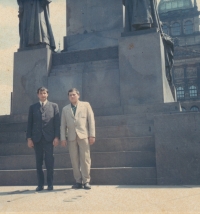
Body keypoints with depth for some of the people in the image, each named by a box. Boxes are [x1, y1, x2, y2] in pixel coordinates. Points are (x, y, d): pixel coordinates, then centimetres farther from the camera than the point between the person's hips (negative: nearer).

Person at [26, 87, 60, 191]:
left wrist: (57, 137, -6)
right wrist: (29, 138, 0)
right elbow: (29, 123, 8)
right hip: (37, 138, 2)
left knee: (49, 162, -2)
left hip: (49, 138, -2)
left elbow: (57, 122, 3)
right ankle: (40, 184, 13)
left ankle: (50, 184, 7)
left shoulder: (54, 106, 9)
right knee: (39, 162, 5)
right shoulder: (33, 107, 12)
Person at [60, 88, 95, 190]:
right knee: (74, 160, 1)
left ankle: (86, 181, 2)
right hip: (71, 137, 3)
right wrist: (63, 138, 3)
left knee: (85, 158, -4)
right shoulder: (65, 109, 18)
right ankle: (78, 181, 8)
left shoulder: (86, 105, 10)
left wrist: (92, 135, -3)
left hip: (83, 135, -2)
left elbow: (91, 120, 5)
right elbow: (63, 125, 14)